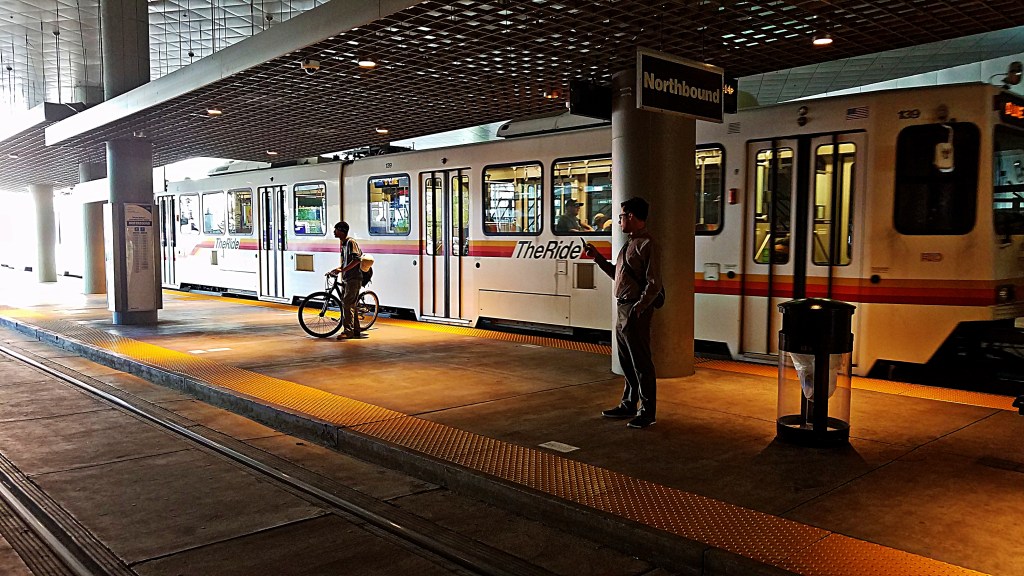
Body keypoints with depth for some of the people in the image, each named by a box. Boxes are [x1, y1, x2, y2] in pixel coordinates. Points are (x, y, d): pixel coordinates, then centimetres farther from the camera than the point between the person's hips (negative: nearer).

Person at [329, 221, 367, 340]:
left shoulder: (351, 242, -11)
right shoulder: (343, 244, 18)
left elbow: (356, 260, -22)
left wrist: (342, 270, -24)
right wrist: (336, 270, 13)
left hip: (354, 278, -10)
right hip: (346, 279, 10)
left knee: (347, 304, -12)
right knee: (351, 305, 11)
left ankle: (348, 331, -10)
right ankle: (356, 331, 16)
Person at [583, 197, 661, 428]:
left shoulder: (646, 244, -13)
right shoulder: (630, 243, 17)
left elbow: (654, 284, -19)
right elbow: (617, 274, 24)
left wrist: (637, 309, -24)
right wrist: (598, 257, 21)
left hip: (636, 311, -10)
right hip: (622, 309, 10)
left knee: (641, 362, -3)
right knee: (627, 362, 17)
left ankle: (648, 411, 6)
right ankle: (629, 405, 29)